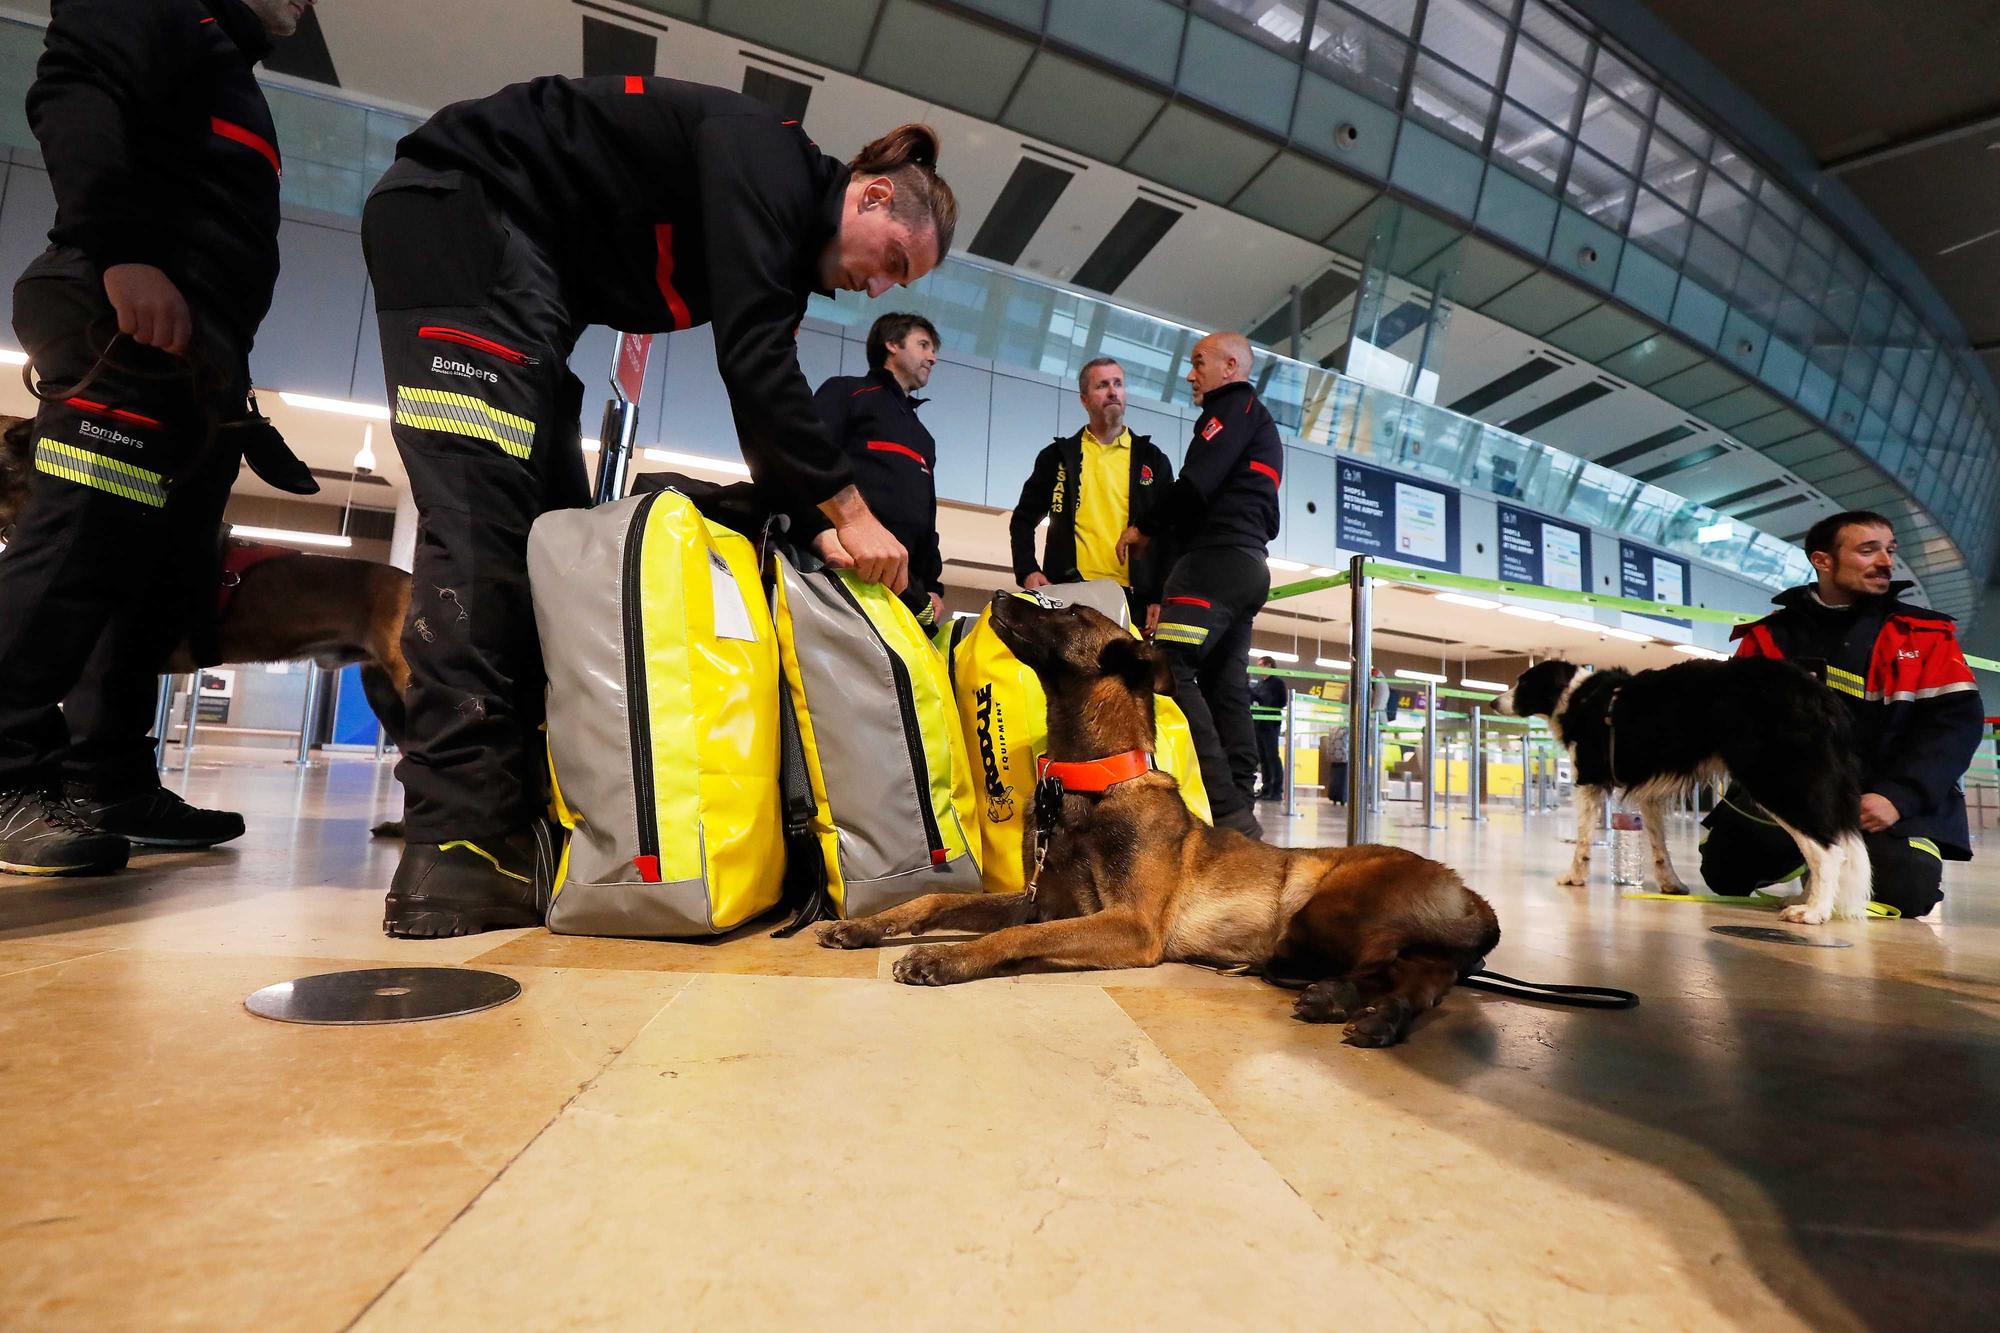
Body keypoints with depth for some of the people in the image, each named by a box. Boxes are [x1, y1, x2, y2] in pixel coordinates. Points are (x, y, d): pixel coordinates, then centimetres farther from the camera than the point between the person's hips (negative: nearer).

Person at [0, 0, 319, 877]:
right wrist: (119, 250, -24)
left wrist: (240, 402, 20)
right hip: (127, 329, -9)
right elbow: (72, 96, -10)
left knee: (165, 574, 2)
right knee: (82, 546, -17)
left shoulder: (228, 75, 35)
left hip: (197, 362, 9)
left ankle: (106, 780, 5)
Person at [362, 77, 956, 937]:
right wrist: (848, 509, -25)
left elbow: (761, 397, 7)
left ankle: (519, 822, -2)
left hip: (529, 274, 10)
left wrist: (810, 519, -5)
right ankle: (458, 850, -25)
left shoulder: (785, 236, 12)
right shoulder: (770, 158, -15)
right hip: (459, 211, -9)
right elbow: (751, 357, -27)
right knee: (486, 517, -22)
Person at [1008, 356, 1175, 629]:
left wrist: (1162, 596, -1)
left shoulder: (1152, 459, 14)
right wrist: (1027, 571, -1)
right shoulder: (1058, 456, 14)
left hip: (1133, 599, 1)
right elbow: (1023, 519, 16)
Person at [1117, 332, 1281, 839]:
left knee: (1170, 671, -19)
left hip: (1216, 558, -10)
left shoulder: (1235, 405, 3)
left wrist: (1144, 527, -1)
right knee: (1225, 688, 5)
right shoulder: (1261, 426, 32)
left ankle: (1225, 809, -24)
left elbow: (1199, 482, -14)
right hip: (1248, 566, 10)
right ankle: (1238, 812, 3)